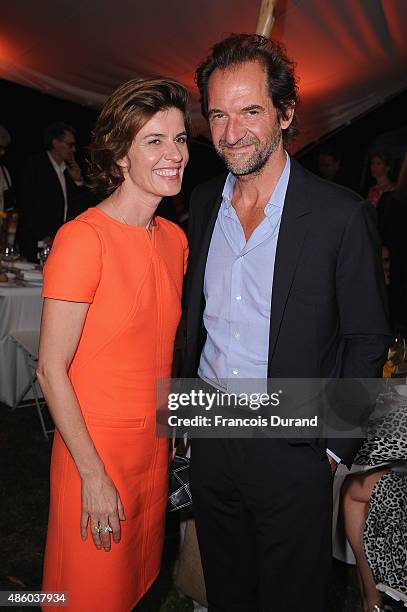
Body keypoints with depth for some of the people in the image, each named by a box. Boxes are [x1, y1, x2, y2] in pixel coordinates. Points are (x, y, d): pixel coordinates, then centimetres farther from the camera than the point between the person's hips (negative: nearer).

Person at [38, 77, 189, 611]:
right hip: (95, 451, -6)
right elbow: (51, 371, -18)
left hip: (155, 445, 6)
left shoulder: (175, 239, 2)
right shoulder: (82, 238, -20)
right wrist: (94, 476, -15)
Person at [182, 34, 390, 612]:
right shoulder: (203, 202, 1)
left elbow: (367, 338, -9)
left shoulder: (341, 214, -15)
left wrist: (336, 445, -9)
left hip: (292, 448, -4)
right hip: (209, 434, 5)